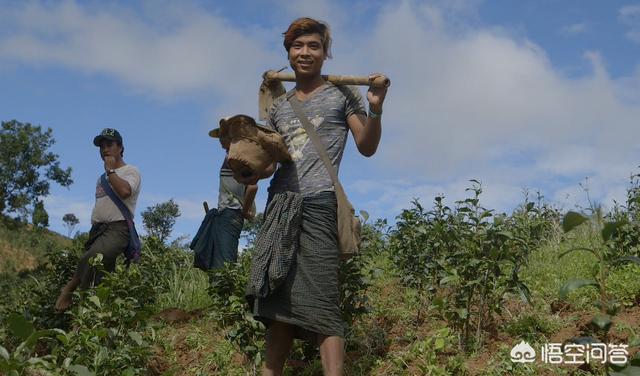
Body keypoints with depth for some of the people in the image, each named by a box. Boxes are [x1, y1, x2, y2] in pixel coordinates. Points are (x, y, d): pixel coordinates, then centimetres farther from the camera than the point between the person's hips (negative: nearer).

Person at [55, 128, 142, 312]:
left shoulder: (130, 171, 3)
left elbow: (124, 191, -20)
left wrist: (110, 170, -7)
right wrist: (93, 231, 20)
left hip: (117, 229, -8)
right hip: (97, 228, 8)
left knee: (88, 259, -32)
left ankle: (70, 289, -17)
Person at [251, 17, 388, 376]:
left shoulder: (342, 92, 7)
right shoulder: (279, 104, 21)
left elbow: (367, 147, 4)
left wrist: (375, 109, -12)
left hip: (318, 203, -5)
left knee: (320, 301, -14)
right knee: (277, 302, 6)